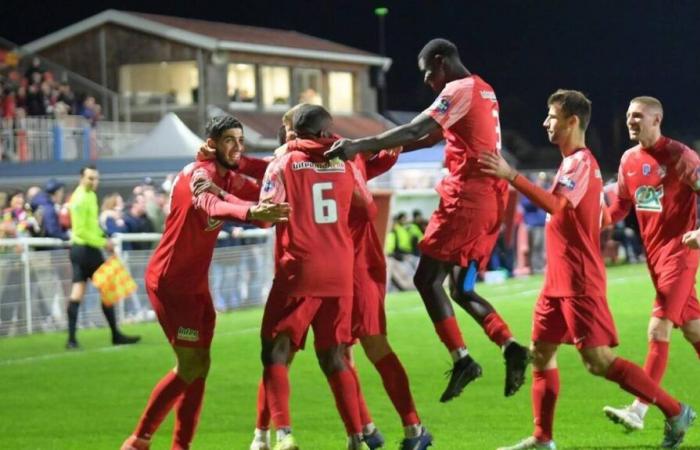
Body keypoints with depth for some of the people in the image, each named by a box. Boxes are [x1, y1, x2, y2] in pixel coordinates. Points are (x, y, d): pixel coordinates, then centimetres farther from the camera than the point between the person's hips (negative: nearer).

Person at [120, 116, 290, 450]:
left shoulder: (230, 180, 8)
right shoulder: (198, 174, -20)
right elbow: (211, 206, -43)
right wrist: (251, 213, -60)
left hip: (196, 283, 9)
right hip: (170, 281, -9)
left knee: (199, 365, 9)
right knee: (190, 366, -10)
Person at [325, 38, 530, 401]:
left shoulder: (460, 90, -7)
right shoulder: (483, 91, 22)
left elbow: (416, 130, -20)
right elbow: (433, 135, 26)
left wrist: (361, 146, -26)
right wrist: (386, 148, 16)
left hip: (467, 195, -10)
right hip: (491, 197, 10)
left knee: (427, 278, -7)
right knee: (462, 290, 12)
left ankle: (461, 358, -15)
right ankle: (510, 346, -6)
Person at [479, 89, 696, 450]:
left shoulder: (581, 162, -15)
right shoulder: (573, 162, 16)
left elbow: (556, 205, -31)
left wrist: (511, 176, -34)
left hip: (579, 282, -10)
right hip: (559, 280, 10)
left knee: (598, 360, -11)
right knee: (541, 353, 8)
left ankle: (675, 412, -5)